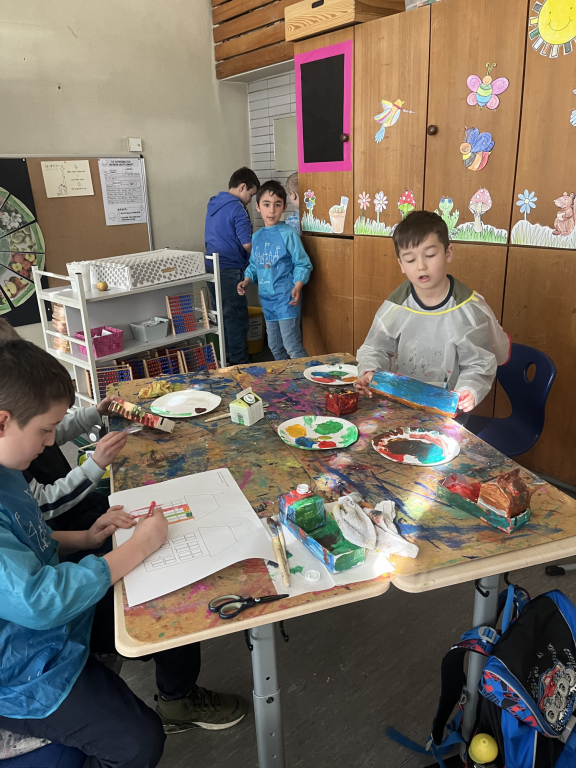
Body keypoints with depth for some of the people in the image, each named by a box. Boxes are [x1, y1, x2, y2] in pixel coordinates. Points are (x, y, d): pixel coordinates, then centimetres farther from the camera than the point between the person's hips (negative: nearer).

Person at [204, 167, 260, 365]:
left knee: (222, 315, 16)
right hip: (230, 270, -9)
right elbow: (247, 244, -18)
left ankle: (225, 358, 25)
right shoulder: (237, 208, -14)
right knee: (237, 318, 0)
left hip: (211, 267, 9)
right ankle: (239, 362, 6)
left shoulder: (213, 205, 13)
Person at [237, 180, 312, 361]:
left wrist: (298, 286, -24)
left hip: (286, 299, -7)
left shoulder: (288, 234, -10)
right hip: (267, 299, 7)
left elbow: (302, 264, -9)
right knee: (274, 346, 16)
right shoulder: (257, 237, 9)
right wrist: (247, 280, 1)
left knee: (292, 347, -9)